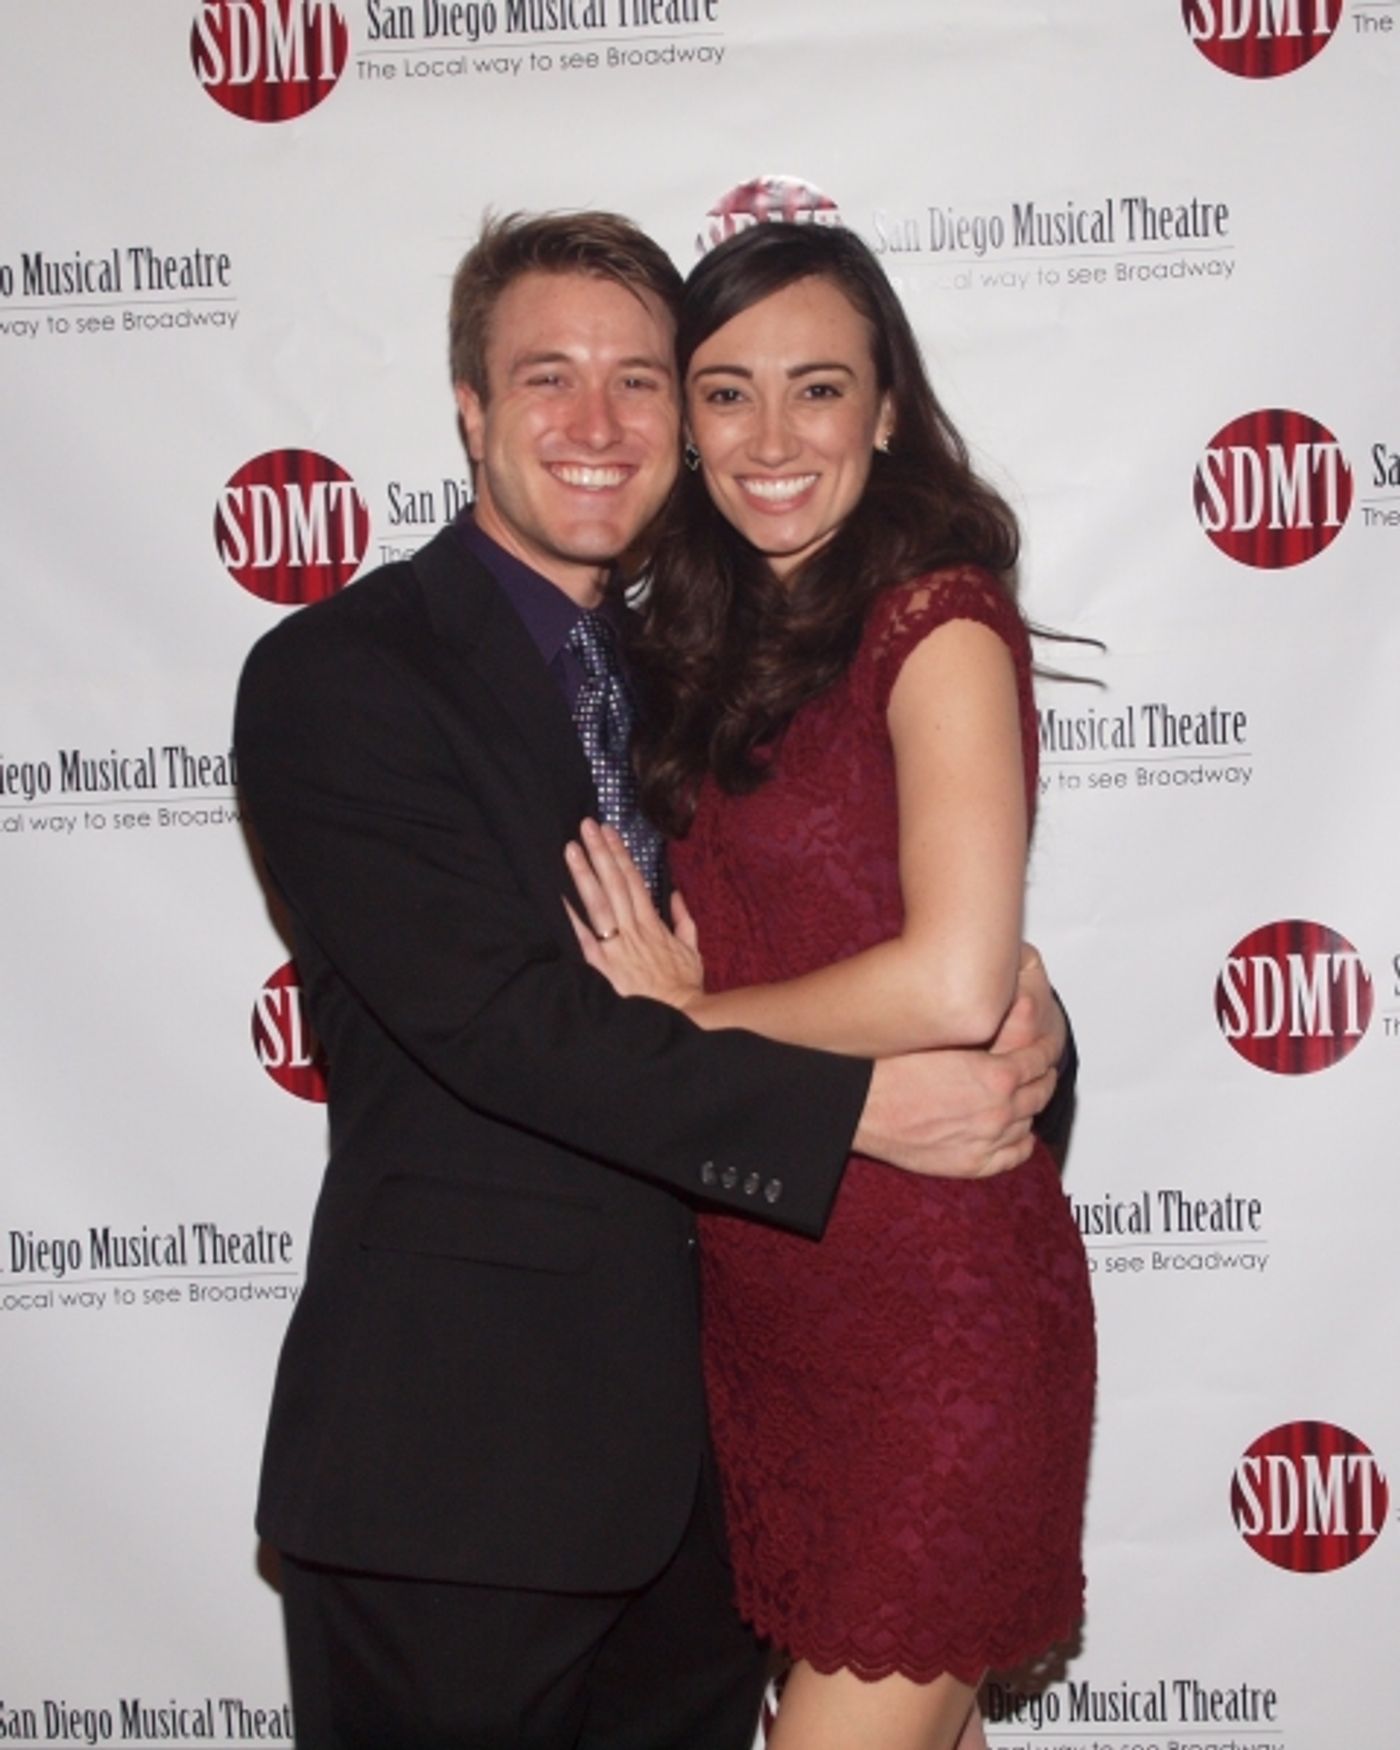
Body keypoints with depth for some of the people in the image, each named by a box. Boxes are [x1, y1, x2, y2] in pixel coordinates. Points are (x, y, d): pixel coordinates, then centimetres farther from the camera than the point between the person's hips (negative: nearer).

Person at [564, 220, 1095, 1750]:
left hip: (934, 1294, -7)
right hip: (761, 1294, 7)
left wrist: (689, 1015, -9)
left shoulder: (936, 623, -12)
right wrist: (667, 972, -5)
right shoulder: (714, 643, 10)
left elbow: (955, 984, -22)